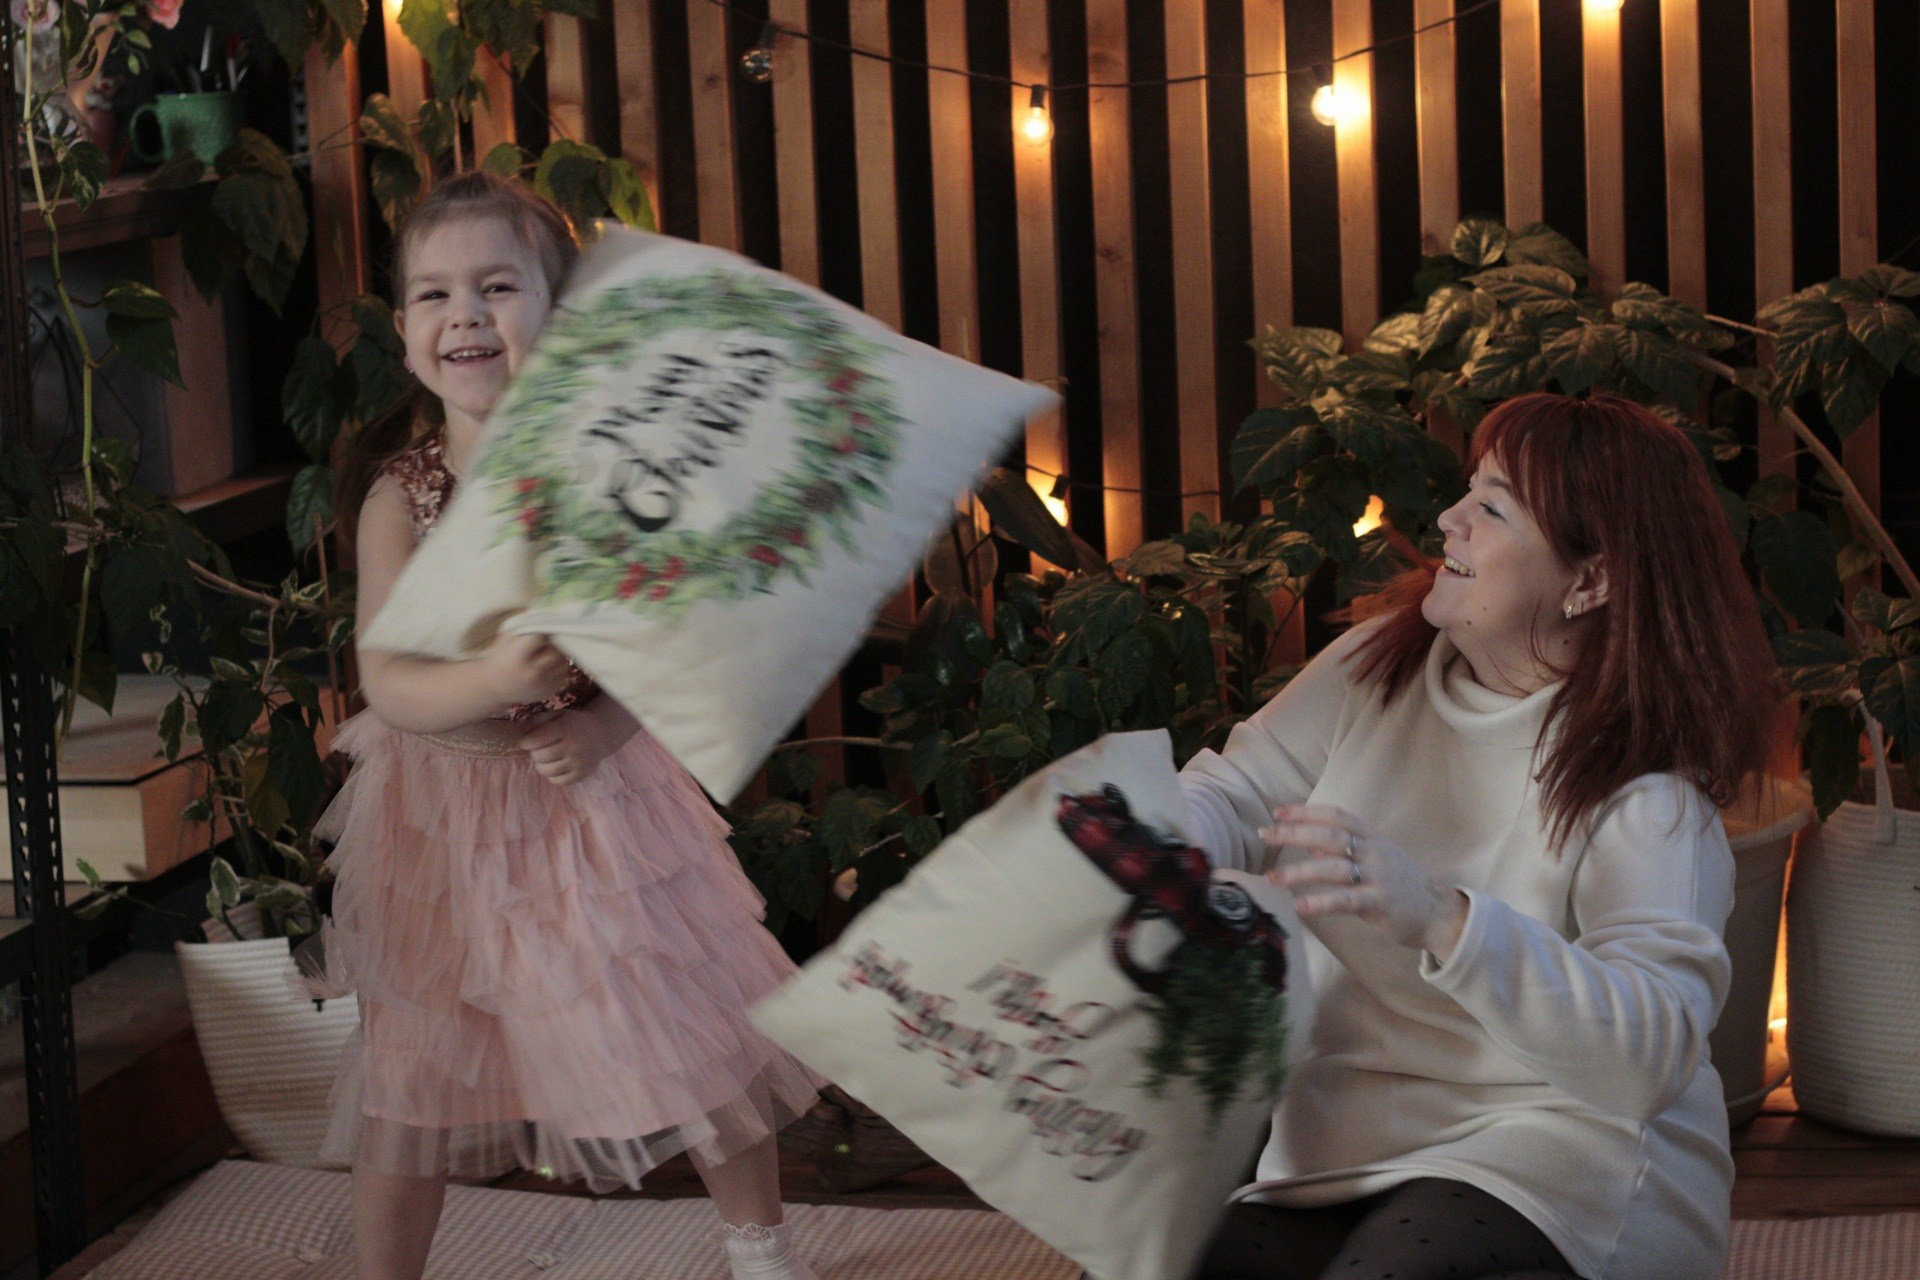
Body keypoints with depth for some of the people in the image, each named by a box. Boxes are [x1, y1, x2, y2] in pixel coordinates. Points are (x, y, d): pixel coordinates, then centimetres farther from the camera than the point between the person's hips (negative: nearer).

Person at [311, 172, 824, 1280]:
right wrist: (493, 681, -38)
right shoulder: (401, 494, -13)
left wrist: (606, 727, -24)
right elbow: (388, 686, -18)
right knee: (410, 1069, 6)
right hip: (443, 813, -1)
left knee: (706, 1024, 8)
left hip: (600, 800, 1)